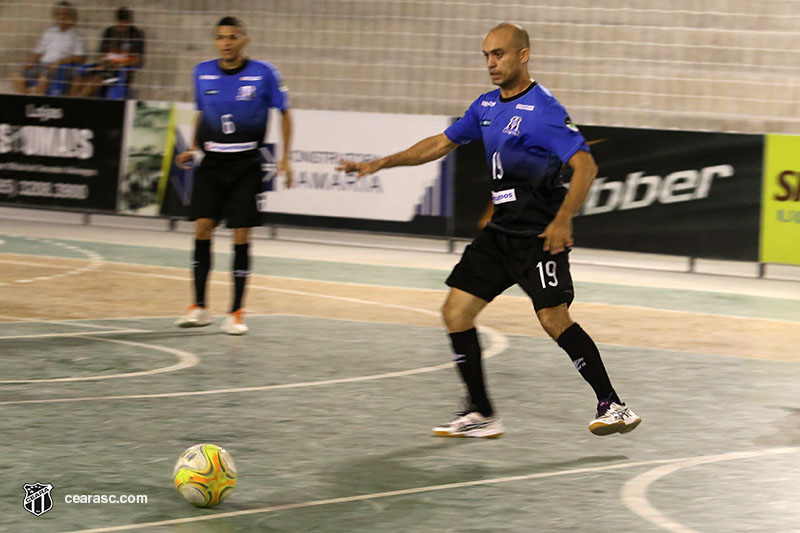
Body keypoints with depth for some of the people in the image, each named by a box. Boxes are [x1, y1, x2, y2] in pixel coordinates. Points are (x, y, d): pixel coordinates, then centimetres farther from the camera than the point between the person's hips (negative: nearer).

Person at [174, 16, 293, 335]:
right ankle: (199, 307, 2)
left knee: (241, 235, -3)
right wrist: (193, 149, 7)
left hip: (245, 164, -3)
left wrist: (284, 158, -2)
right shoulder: (202, 73, 4)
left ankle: (237, 312, 5)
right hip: (212, 162, 3)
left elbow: (284, 113, 4)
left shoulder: (263, 73, -6)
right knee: (202, 228, -7)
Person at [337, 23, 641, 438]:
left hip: (539, 235, -8)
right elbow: (442, 143, 22)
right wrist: (380, 164, 19)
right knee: (456, 311, 2)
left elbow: (585, 165, -22)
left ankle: (612, 405, -4)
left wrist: (562, 220, -33)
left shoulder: (544, 110, -15)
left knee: (554, 320, -16)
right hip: (500, 231, 8)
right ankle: (480, 415, 9)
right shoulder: (486, 106, 11)